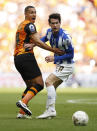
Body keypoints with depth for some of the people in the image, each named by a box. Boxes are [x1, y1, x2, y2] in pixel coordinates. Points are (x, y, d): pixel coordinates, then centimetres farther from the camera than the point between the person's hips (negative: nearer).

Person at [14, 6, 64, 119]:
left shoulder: (21, 25, 24)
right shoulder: (29, 25, -6)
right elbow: (38, 42, -13)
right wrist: (53, 50, -11)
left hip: (17, 58, 10)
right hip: (26, 57, -10)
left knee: (31, 86, 16)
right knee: (39, 84, -10)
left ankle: (21, 112, 7)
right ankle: (23, 101, -30)